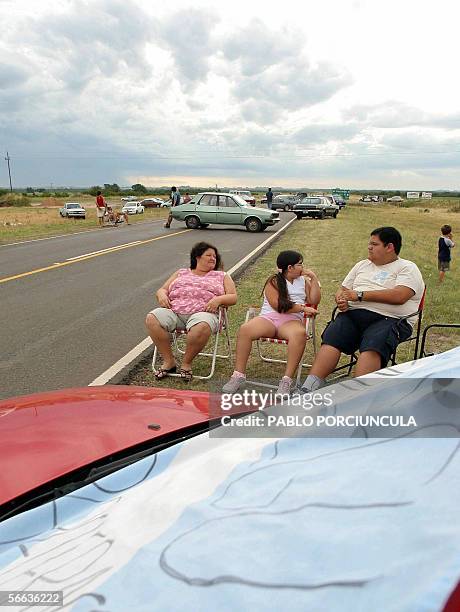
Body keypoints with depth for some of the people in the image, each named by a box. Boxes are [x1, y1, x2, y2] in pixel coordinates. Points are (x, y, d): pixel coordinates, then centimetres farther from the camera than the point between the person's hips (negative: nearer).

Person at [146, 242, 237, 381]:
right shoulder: (181, 273, 28)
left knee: (201, 327, -39)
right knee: (152, 319, -25)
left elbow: (233, 297, 12)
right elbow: (162, 289, 25)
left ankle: (186, 363, -14)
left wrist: (218, 299, -9)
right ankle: (169, 361, -11)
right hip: (174, 311, 3)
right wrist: (162, 295, 0)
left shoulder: (221, 276, 22)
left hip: (203, 313, -3)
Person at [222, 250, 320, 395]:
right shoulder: (273, 281, 10)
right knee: (245, 329, -31)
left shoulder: (303, 281, 24)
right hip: (268, 317, -1)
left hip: (292, 320, 1)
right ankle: (238, 375, -23)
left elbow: (314, 301, 14)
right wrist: (302, 308, -7)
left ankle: (287, 381, -37)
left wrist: (313, 278, 11)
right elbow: (278, 305, -5)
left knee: (300, 333, -37)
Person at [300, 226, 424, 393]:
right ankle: (308, 390, -35)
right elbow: (343, 289, 29)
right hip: (353, 314, 4)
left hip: (389, 319, -4)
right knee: (330, 340, -25)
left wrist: (360, 295, -9)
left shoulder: (407, 268, 9)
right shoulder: (362, 265, 28)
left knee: (372, 347, -35)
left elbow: (399, 296, -10)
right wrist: (341, 300, 2)